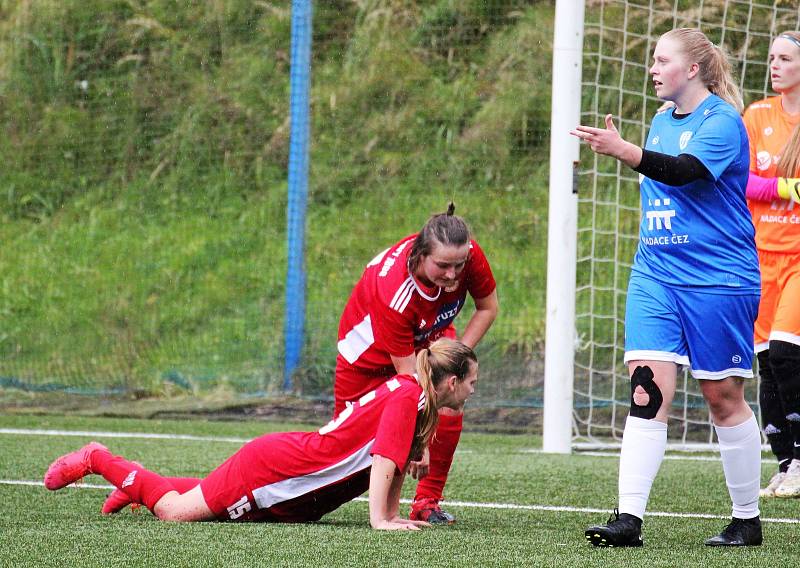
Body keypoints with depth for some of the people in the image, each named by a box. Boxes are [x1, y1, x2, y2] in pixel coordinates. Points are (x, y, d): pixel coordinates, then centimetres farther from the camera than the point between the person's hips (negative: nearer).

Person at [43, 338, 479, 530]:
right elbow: (384, 461, -27)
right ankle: (97, 460, 11)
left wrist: (392, 515, 8)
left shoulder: (415, 399, 7)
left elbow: (398, 464, 16)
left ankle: (136, 483, 37)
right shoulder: (406, 394, -21)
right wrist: (379, 520, -27)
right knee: (174, 512, -3)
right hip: (271, 466, -9)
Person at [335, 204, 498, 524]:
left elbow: (488, 308, -10)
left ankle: (427, 502, -8)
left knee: (448, 411, -21)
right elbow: (407, 376, -37)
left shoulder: (471, 255, -32)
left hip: (430, 336, 4)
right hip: (372, 347, -4)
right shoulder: (395, 294, -44)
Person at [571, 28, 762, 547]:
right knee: (647, 390, -8)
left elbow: (682, 171, -29)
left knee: (723, 397, 3)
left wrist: (622, 150, -40)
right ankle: (630, 518, -15)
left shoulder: (722, 121, -11)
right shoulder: (663, 120, 12)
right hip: (655, 276, 6)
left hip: (718, 279, -6)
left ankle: (748, 520, 17)